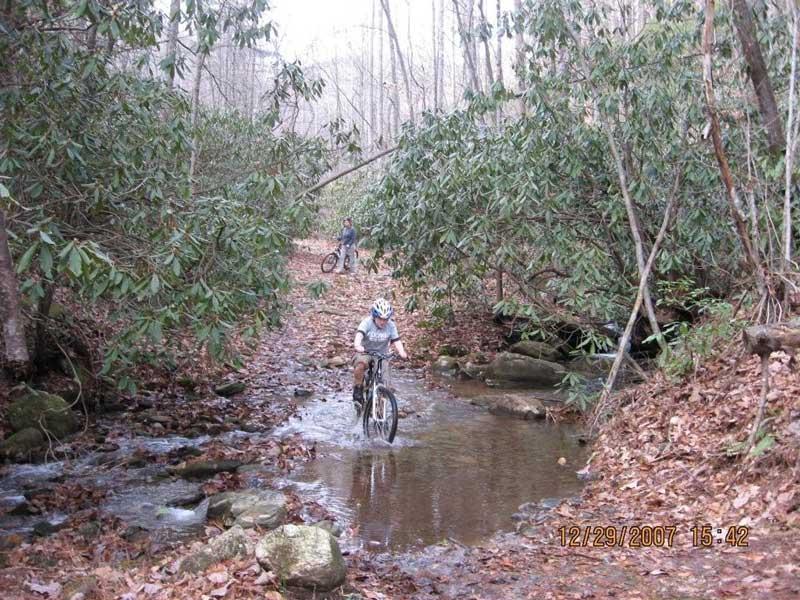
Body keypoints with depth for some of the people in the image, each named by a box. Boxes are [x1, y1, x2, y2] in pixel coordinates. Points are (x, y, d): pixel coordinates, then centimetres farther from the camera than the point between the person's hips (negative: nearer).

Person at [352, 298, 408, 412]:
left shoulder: (391, 326, -9)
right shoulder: (367, 323, -18)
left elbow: (396, 341, -17)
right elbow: (359, 335, -34)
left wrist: (402, 352, -39)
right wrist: (357, 345, -57)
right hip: (365, 353, -3)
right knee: (359, 365, -36)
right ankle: (357, 393, -15)